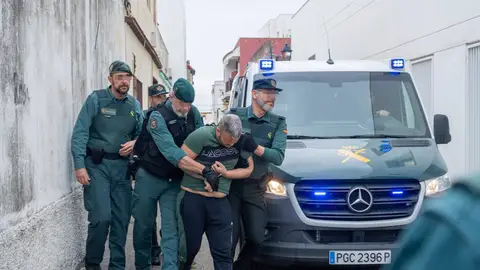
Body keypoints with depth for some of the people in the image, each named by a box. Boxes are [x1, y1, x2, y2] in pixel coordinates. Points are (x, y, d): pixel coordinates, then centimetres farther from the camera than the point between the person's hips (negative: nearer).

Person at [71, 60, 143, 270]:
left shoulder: (134, 105, 9)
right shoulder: (96, 99, -5)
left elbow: (141, 133, 18)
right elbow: (80, 133, -9)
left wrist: (135, 143, -6)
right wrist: (79, 165, -17)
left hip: (121, 166, 5)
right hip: (97, 165, -5)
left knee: (122, 218, 6)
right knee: (101, 217, -12)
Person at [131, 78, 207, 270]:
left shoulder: (193, 113, -4)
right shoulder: (157, 116, -21)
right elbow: (172, 153, -32)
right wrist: (204, 171, -39)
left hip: (175, 180, 3)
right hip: (149, 177, -3)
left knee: (171, 228, -5)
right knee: (144, 224, 9)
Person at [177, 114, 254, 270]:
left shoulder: (242, 141, -3)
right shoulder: (202, 135, -15)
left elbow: (249, 169, 3)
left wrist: (225, 173, -12)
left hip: (220, 202, 3)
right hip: (192, 198, -2)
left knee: (223, 252, -1)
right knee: (191, 245, 10)